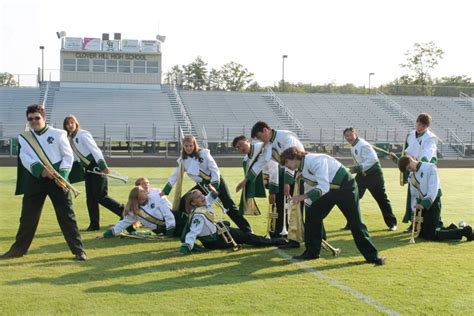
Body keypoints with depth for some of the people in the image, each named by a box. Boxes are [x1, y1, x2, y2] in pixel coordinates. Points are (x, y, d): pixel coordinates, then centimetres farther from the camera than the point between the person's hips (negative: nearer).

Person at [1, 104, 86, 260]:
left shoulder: (58, 134, 3)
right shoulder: (24, 137, 10)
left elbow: (68, 156, 0)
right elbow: (25, 158, -3)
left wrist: (62, 175, -15)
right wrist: (40, 170, -20)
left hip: (57, 179, -2)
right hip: (35, 179, 3)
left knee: (66, 215, -4)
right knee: (28, 215, 8)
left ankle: (78, 250, 1)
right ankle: (18, 249, 25)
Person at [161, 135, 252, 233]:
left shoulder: (204, 153, -15)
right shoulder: (182, 160, 0)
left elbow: (214, 169, -16)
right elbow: (175, 176, 3)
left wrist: (214, 187, -23)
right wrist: (165, 191, -2)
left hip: (216, 181, -5)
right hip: (201, 185, 5)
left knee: (229, 206, -12)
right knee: (183, 203, -3)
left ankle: (247, 230, -8)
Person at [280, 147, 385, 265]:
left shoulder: (315, 161, -29)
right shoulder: (303, 169, 0)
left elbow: (323, 187, -37)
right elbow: (309, 188, 13)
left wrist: (302, 196, -42)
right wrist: (307, 206, 15)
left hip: (346, 188, -9)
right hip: (330, 189, 9)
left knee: (355, 222, -8)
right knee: (312, 214, 2)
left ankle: (372, 256, 2)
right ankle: (311, 252, 12)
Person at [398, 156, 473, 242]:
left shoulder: (430, 167, -9)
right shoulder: (411, 176, 13)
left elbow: (433, 189, -17)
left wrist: (424, 204, -26)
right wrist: (414, 211, 2)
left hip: (432, 203, -8)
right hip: (422, 204, 8)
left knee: (432, 236, -14)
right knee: (422, 234, 9)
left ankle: (464, 231, -3)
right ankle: (450, 229, 21)